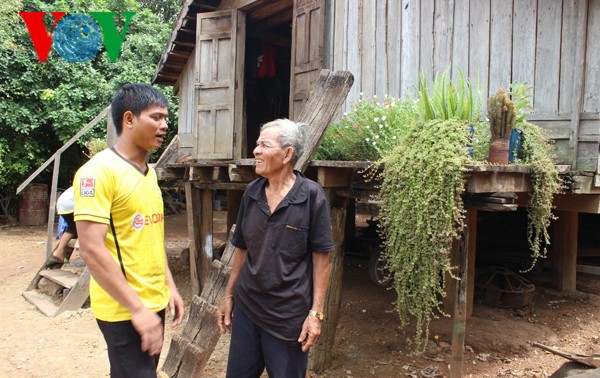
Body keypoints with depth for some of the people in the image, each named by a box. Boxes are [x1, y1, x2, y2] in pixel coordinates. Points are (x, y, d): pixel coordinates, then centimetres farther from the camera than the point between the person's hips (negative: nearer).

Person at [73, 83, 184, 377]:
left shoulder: (149, 172, 10)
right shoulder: (99, 170, -16)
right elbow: (91, 249, -22)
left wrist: (169, 286, 13)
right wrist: (137, 308, -21)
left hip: (154, 301, 8)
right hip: (124, 309, -8)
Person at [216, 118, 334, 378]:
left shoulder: (312, 196, -13)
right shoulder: (251, 193, 1)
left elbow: (320, 257, -10)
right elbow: (242, 249, 9)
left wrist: (316, 312, -12)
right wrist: (228, 295, 11)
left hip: (289, 315, -4)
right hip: (246, 307, 5)